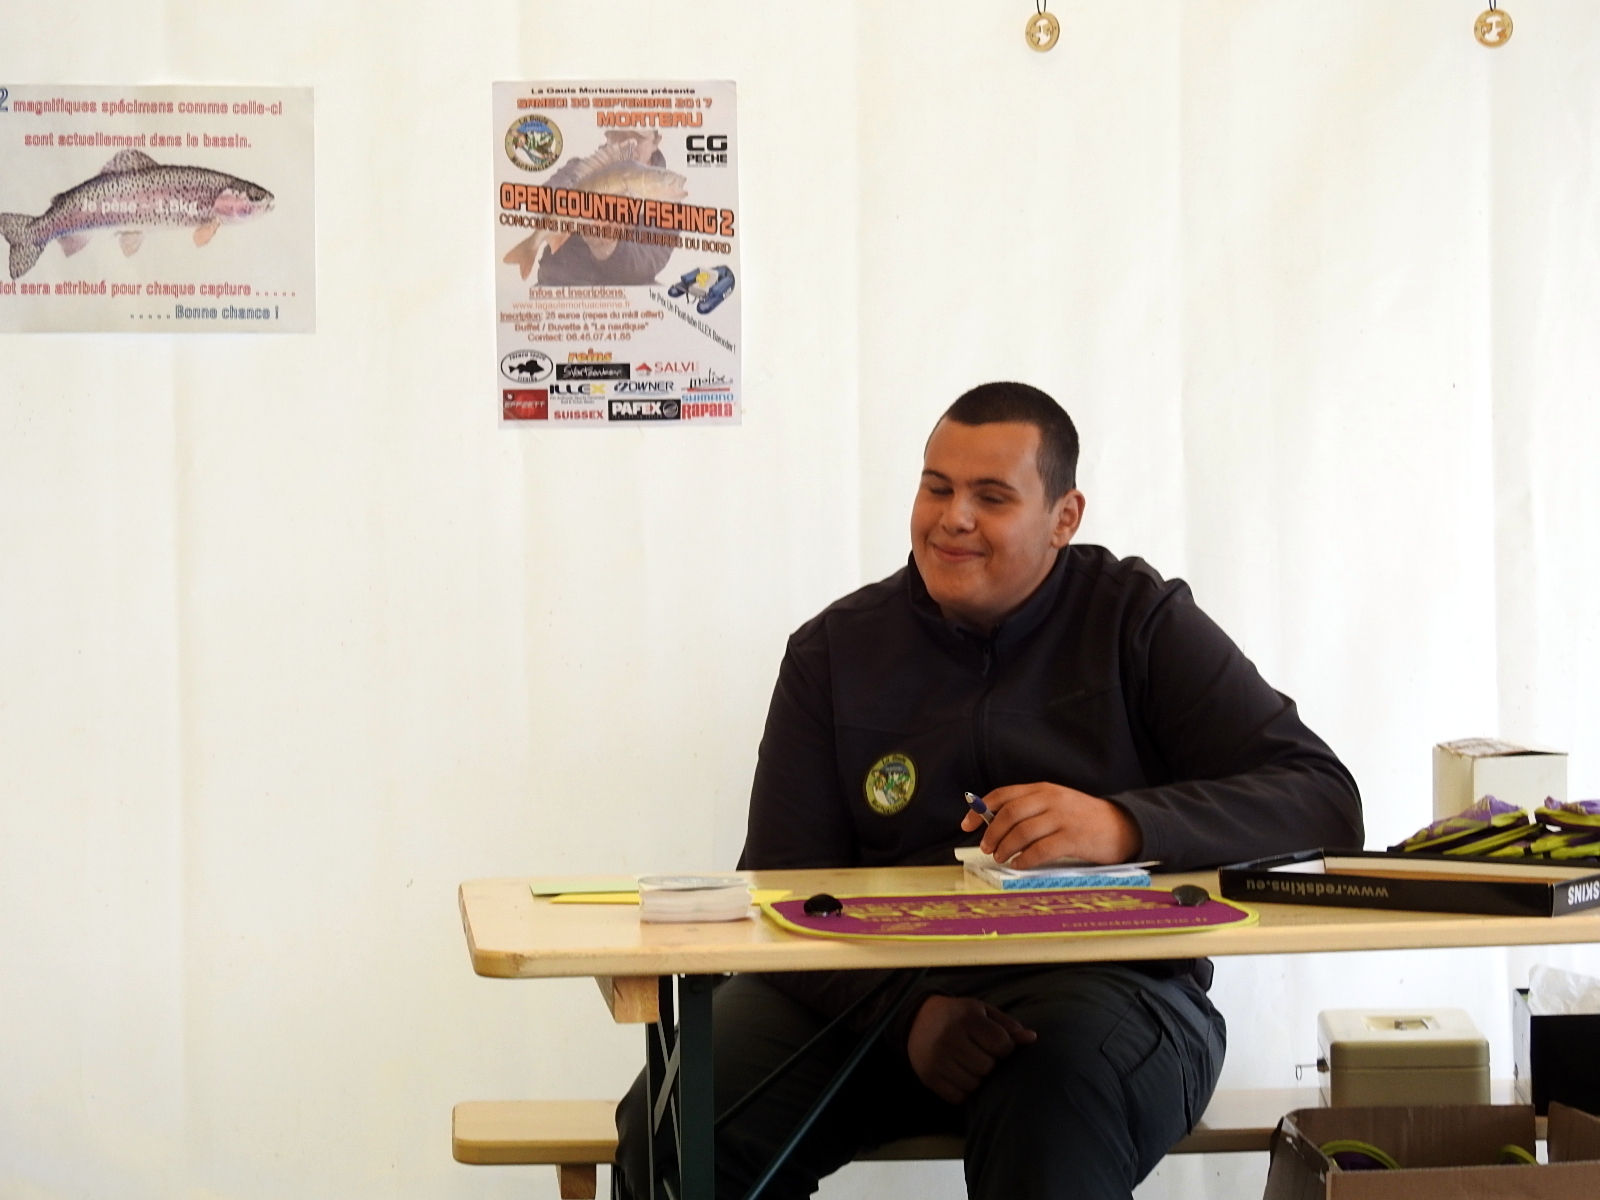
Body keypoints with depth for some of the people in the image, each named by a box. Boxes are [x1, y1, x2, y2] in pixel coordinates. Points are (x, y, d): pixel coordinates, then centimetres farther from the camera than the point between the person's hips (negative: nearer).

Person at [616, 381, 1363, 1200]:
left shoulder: (1139, 624, 4)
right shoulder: (836, 650, 10)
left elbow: (1324, 801, -6)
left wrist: (1122, 826, -25)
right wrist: (907, 1010, -17)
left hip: (1104, 986, -3)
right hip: (872, 994, 3)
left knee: (1057, 1096, -38)